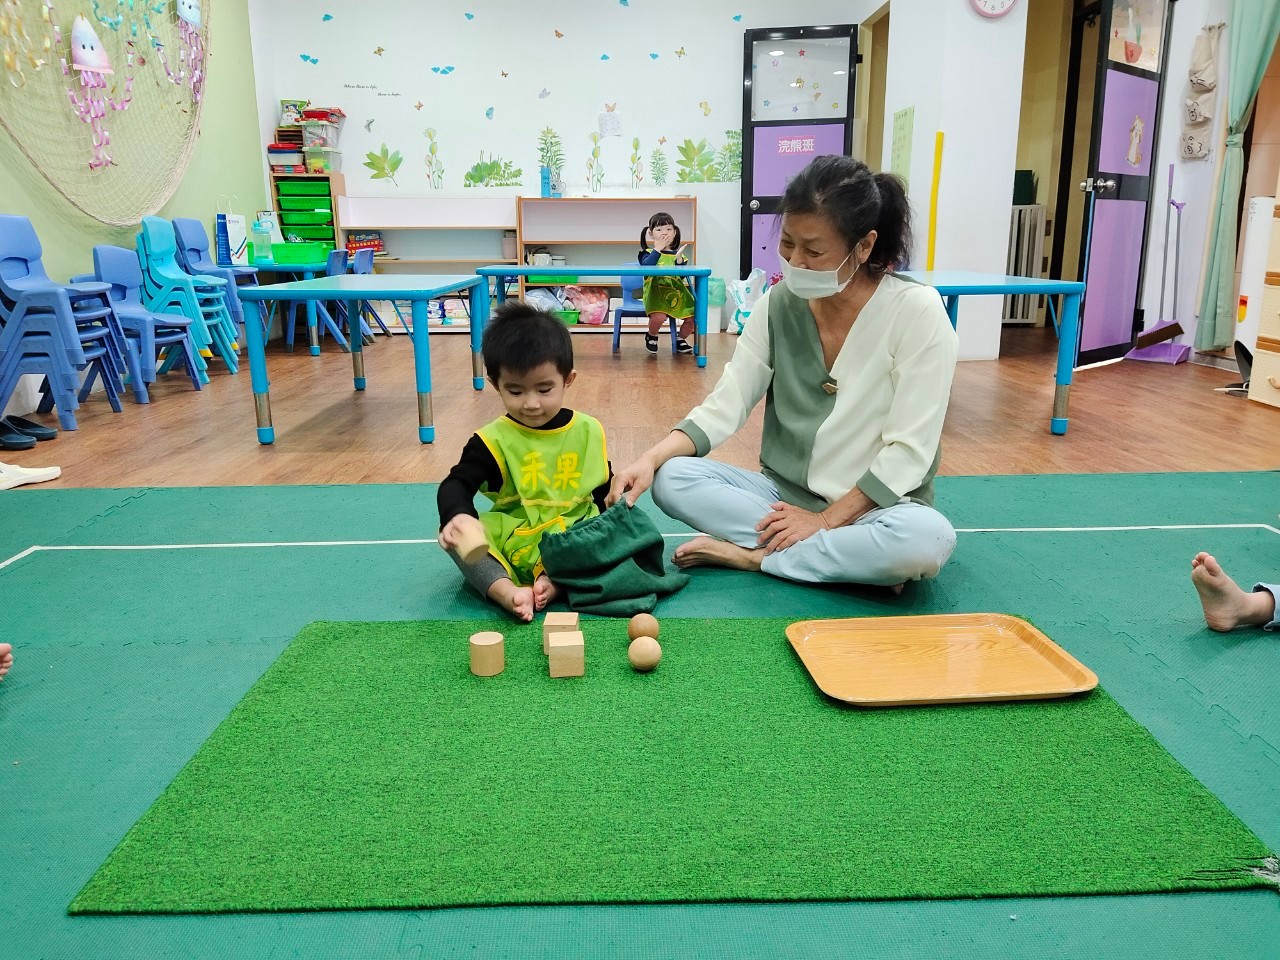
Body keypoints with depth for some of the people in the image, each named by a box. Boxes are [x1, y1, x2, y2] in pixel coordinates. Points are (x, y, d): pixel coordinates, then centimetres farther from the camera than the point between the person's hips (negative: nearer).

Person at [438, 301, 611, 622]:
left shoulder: (588, 431, 3)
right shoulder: (494, 439, -4)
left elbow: (604, 494, 11)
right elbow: (456, 485, -13)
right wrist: (458, 516, -36)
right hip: (510, 544, 0)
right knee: (452, 533, -23)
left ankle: (552, 579, -35)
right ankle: (506, 591, -41)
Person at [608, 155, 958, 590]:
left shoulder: (916, 311, -15)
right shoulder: (778, 304, -3)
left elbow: (908, 451, -16)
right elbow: (724, 407, -5)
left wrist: (825, 519, -19)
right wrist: (651, 458, -21)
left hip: (872, 506, -4)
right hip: (783, 495, 4)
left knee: (929, 539, -36)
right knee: (671, 477, -17)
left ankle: (745, 554, -17)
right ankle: (858, 561, -16)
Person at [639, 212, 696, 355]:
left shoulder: (678, 254, 15)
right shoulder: (648, 253, 7)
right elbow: (645, 267, -15)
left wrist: (679, 260, -12)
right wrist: (657, 250, -14)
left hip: (677, 293, 4)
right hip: (655, 293, -4)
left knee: (693, 318, -12)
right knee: (659, 317, -32)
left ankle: (680, 339, 21)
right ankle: (651, 337, 5)